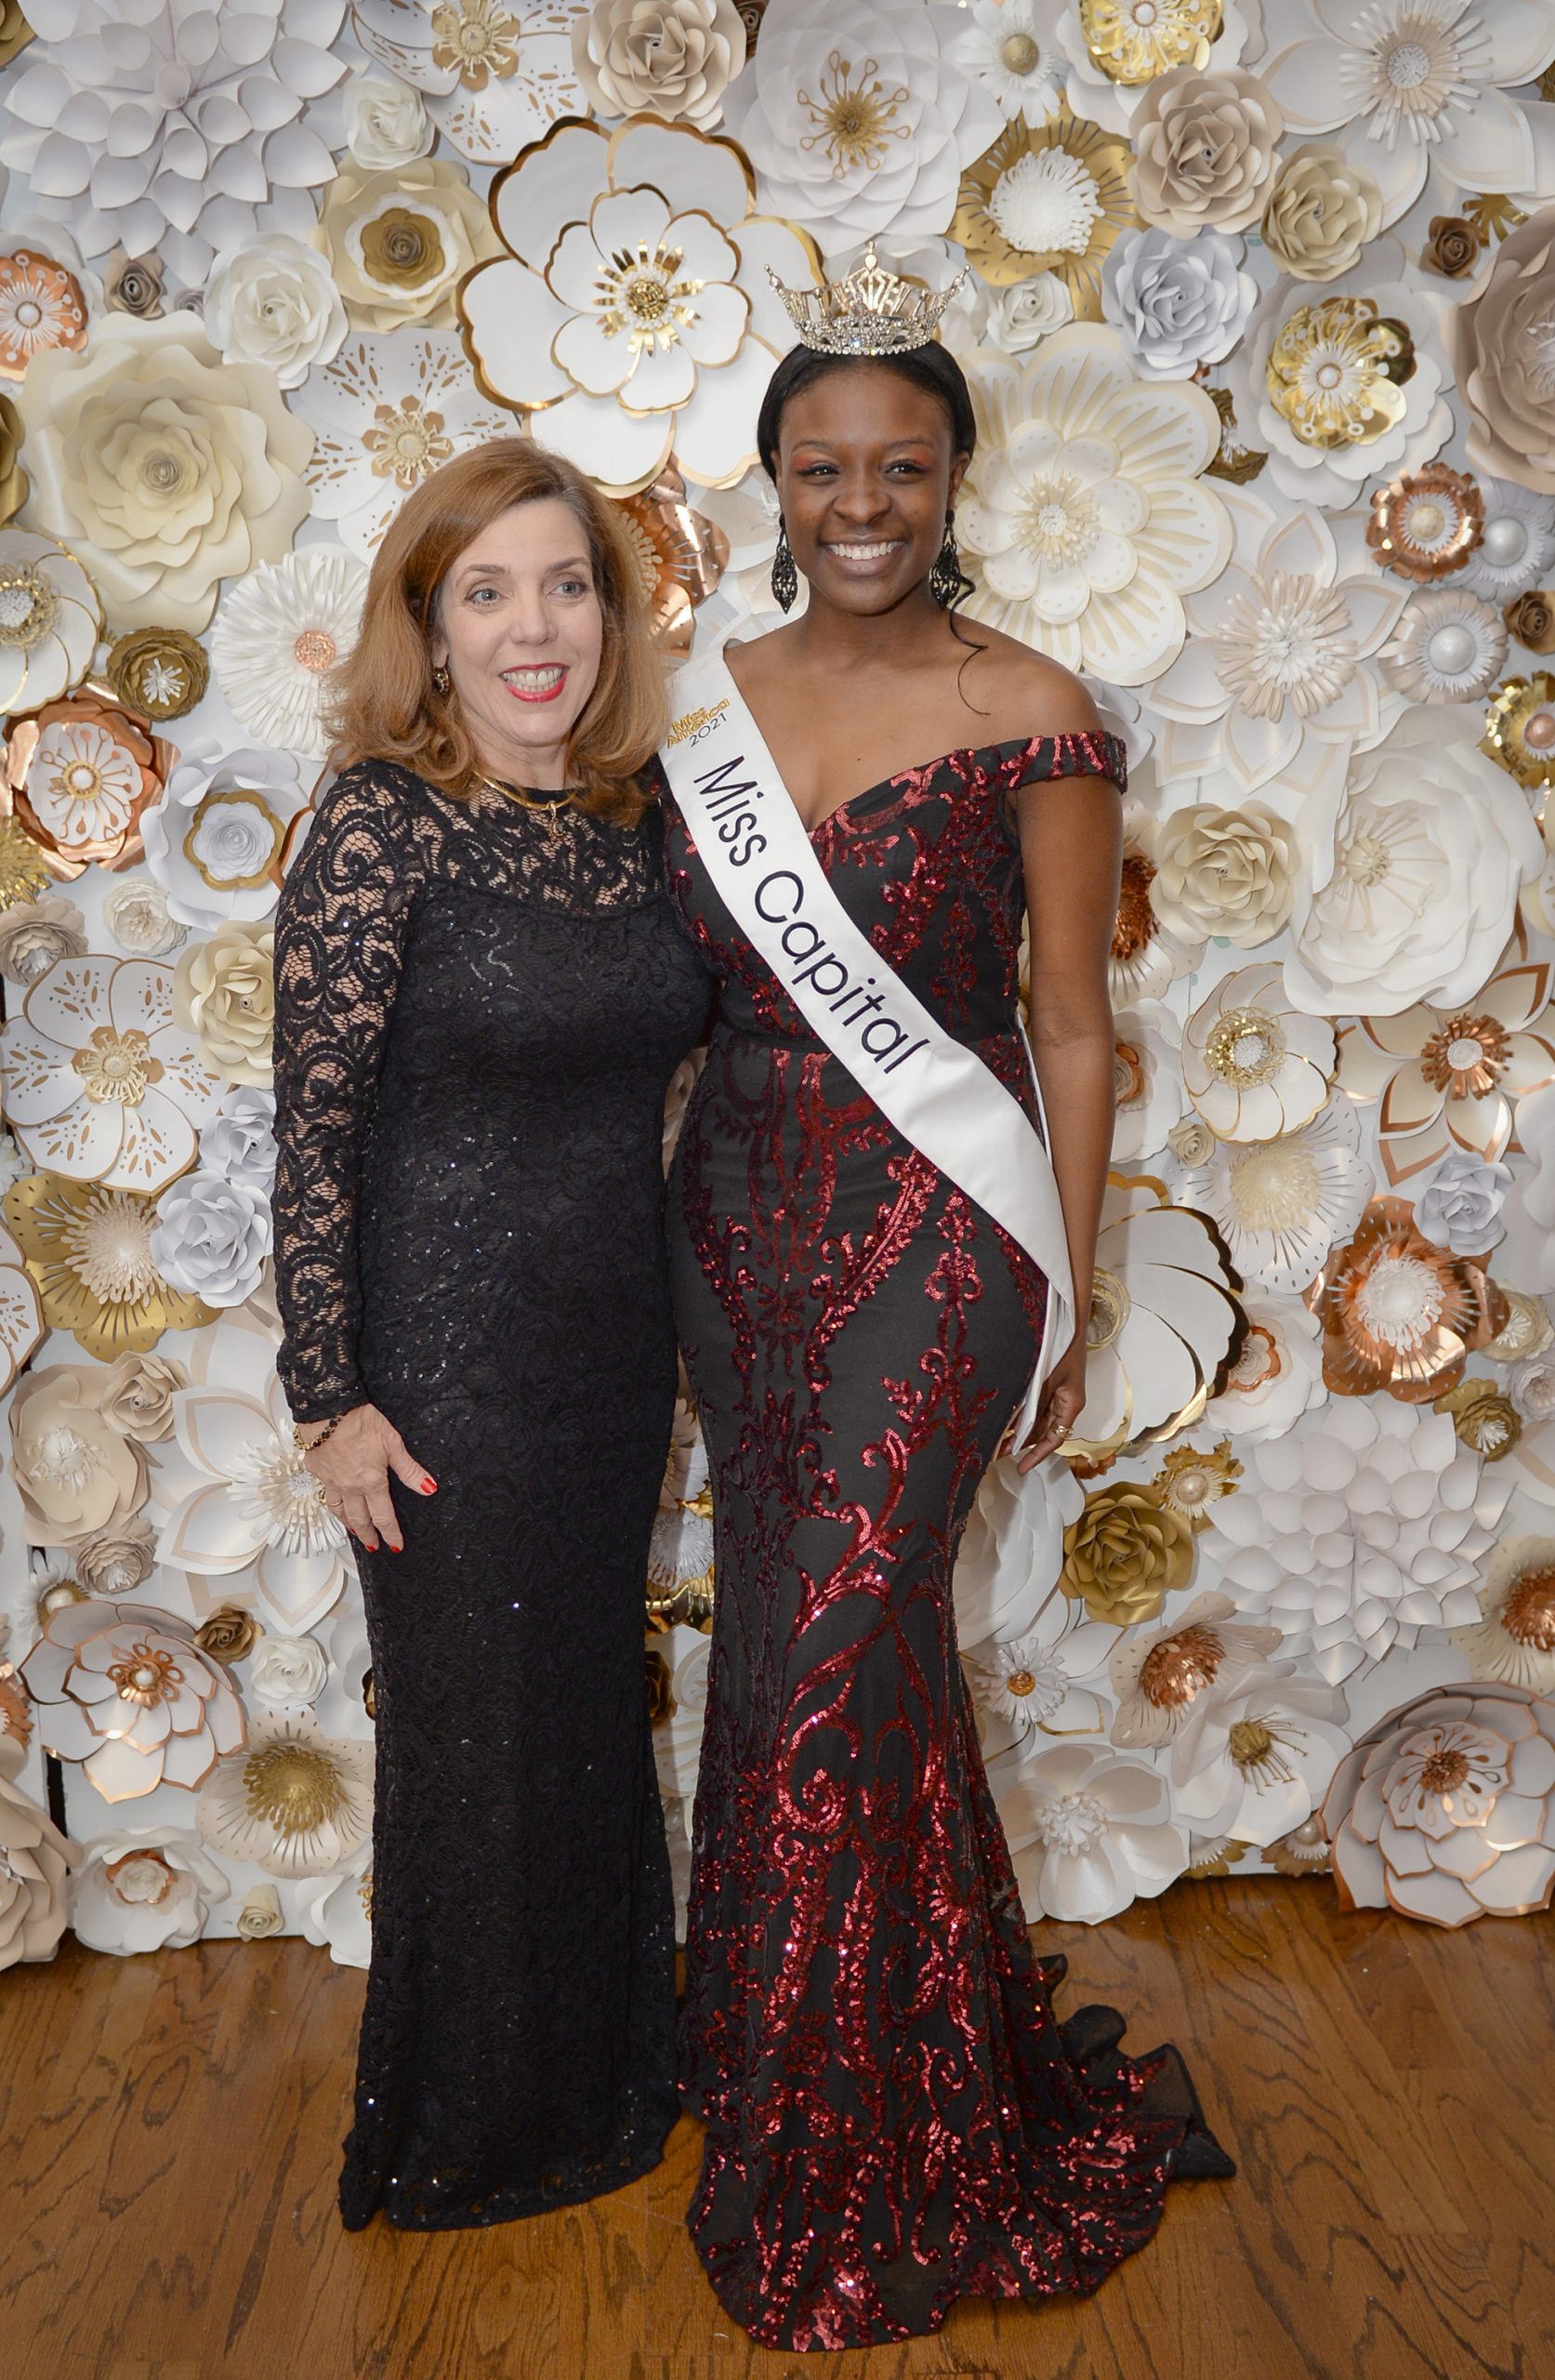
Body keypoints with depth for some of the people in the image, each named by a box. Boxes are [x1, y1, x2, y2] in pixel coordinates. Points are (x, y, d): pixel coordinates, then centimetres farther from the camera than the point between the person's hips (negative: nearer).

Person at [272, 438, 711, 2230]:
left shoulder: (633, 812, 3)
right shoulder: (380, 826, -16)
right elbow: (312, 1132, -15)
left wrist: (663, 1314, 15)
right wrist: (329, 1401, -15)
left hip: (614, 1342, 6)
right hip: (449, 1358, -6)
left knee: (593, 1710, 19)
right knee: (477, 1731, 9)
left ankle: (599, 2078, 42)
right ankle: (467, 2132, 33)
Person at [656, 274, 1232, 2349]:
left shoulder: (1029, 715, -6)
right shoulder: (705, 704, 6)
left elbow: (1071, 1020, -3)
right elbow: (679, 983, 12)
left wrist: (1066, 1290, -3)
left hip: (936, 1233, -4)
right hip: (740, 1218, 5)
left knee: (839, 1653, -3)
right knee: (793, 1634, 12)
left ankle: (859, 2176, 19)